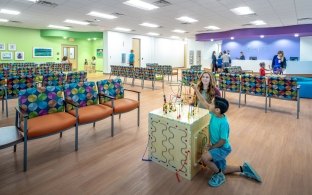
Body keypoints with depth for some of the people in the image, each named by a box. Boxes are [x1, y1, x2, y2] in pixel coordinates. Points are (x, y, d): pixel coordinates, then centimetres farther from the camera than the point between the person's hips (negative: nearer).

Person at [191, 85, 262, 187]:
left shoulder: (223, 123, -31)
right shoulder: (213, 114, -12)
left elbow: (222, 141, -25)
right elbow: (203, 102, -3)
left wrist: (210, 148, -15)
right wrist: (196, 89, -5)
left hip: (223, 148, -8)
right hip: (216, 146, 8)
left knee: (204, 157, -29)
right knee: (221, 169, 18)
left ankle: (219, 176, -3)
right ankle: (243, 168, 34)